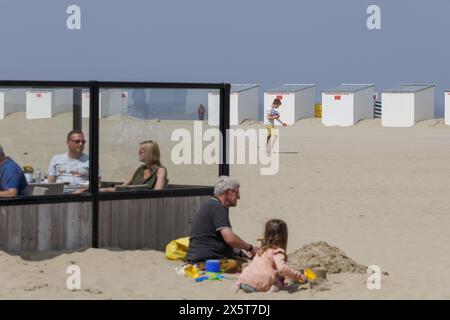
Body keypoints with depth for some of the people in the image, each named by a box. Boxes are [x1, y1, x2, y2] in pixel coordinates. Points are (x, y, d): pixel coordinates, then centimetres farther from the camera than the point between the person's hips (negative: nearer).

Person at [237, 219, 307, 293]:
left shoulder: (262, 249, 19)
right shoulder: (277, 252, -5)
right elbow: (282, 268, -20)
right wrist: (298, 275, -13)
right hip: (259, 286, -6)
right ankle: (273, 288, -15)